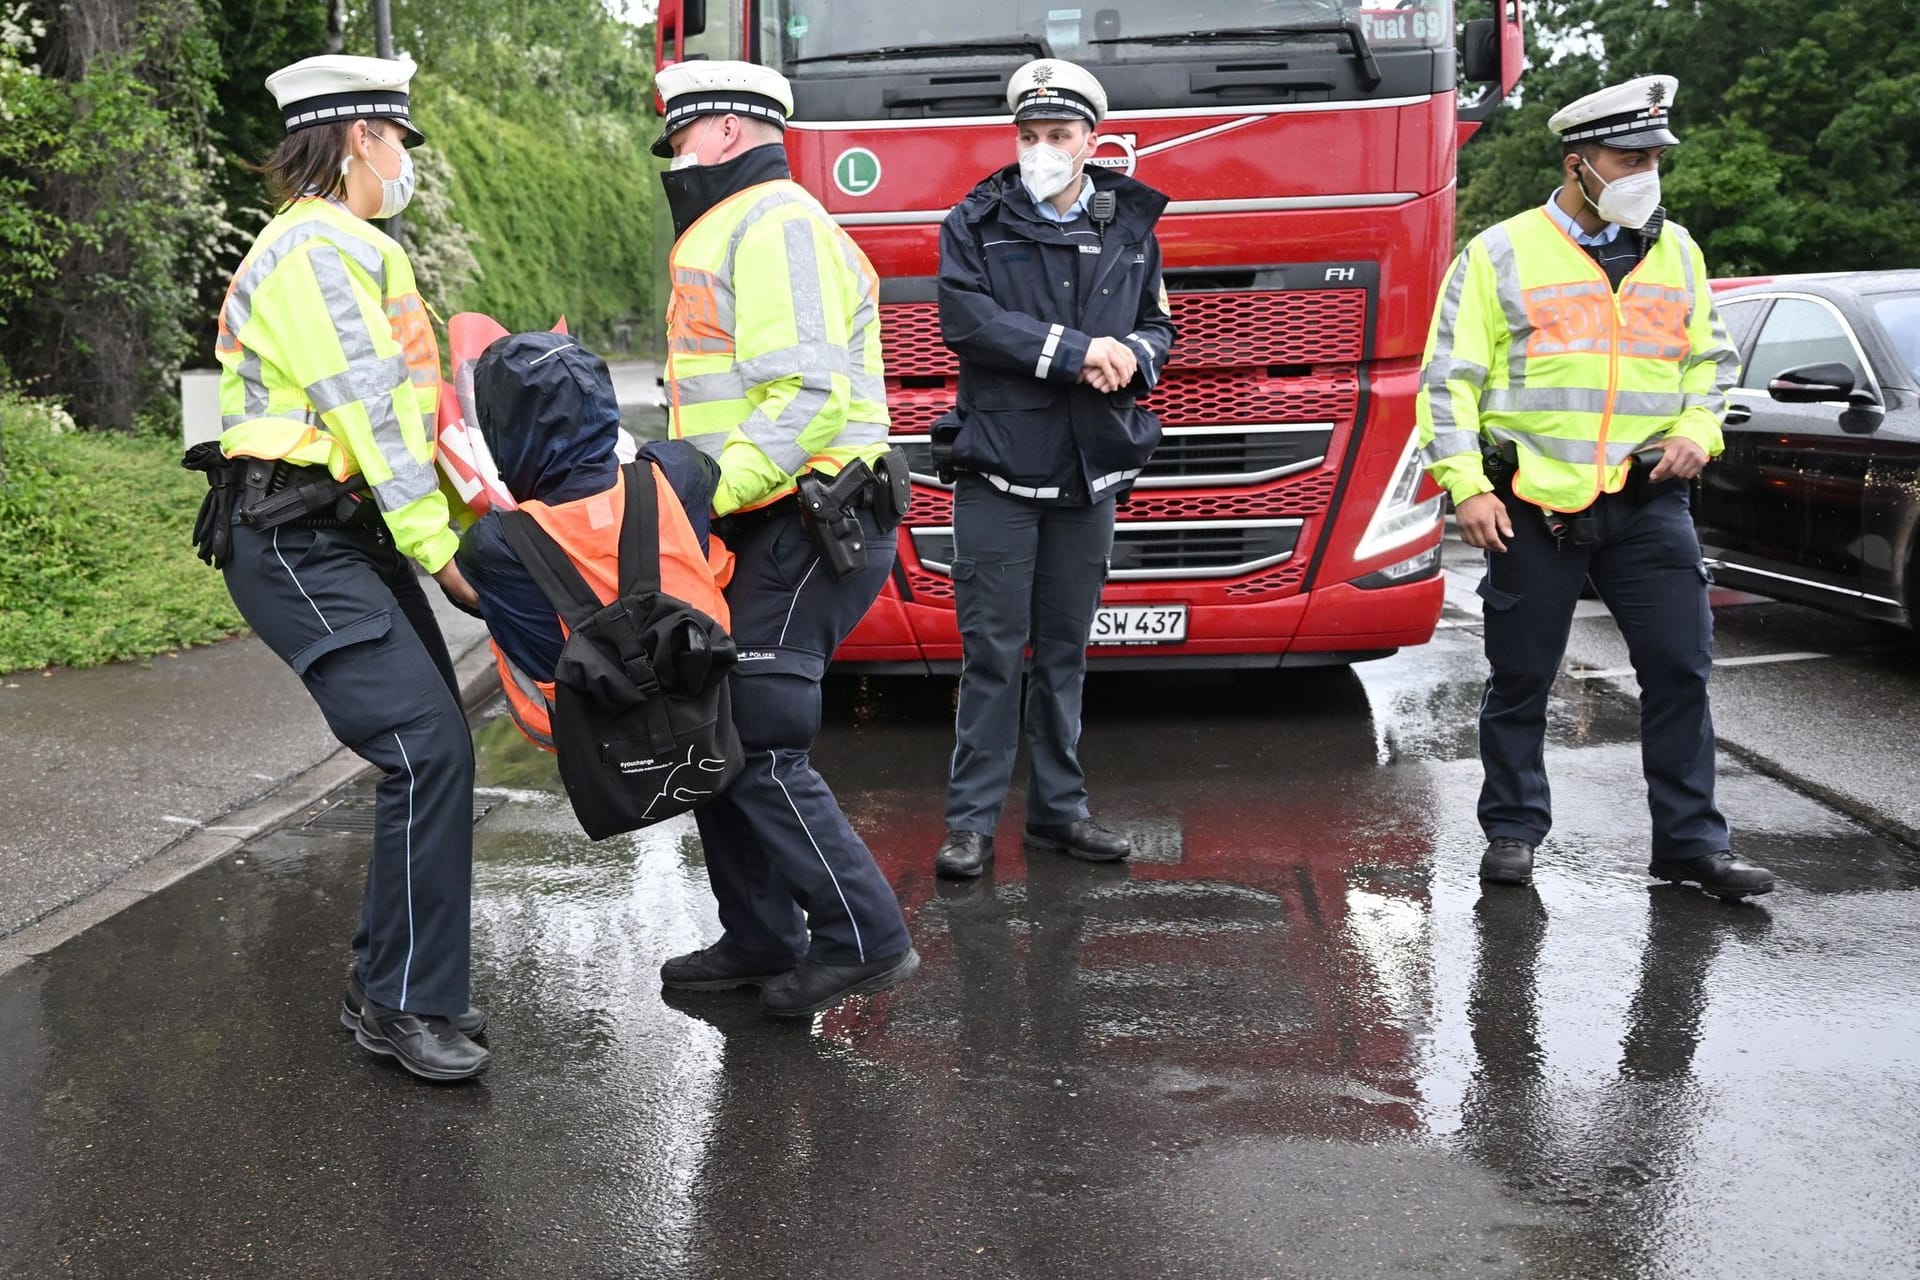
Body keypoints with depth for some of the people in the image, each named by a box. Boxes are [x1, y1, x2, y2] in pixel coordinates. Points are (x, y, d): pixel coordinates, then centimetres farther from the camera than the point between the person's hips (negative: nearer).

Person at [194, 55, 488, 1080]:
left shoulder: (348, 249, 20)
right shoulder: (316, 249, -14)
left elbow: (399, 406, 16)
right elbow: (369, 416, -19)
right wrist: (440, 549, -16)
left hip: (354, 539, 11)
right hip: (299, 551, -11)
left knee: (431, 749, 9)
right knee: (425, 749, -17)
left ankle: (396, 978, 20)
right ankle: (398, 1004, -6)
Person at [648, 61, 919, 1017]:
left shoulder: (777, 224, -11)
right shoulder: (738, 231, 23)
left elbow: (811, 397, -23)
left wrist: (707, 491, -26)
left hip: (807, 531, -11)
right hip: (774, 532, 11)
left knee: (754, 743, -10)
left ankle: (863, 939, -1)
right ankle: (761, 938, 21)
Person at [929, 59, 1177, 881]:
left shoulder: (1129, 228, 10)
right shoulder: (976, 224, 0)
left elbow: (1159, 327, 14)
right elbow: (968, 320, -13)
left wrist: (1130, 358, -10)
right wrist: (1079, 351, -17)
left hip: (1092, 473, 3)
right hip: (999, 471, -3)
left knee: (1066, 650, 11)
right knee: (993, 651, -2)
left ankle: (1058, 808, 21)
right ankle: (971, 819, 5)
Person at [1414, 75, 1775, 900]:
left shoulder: (1676, 252, 12)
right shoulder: (1500, 255, -1)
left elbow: (1711, 359, 21)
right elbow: (1450, 381, -3)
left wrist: (1698, 429, 1)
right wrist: (1467, 486, -12)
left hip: (1649, 501, 3)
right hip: (1532, 505, -3)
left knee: (1680, 670, 2)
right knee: (1521, 682, 5)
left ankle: (1690, 842, 12)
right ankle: (1512, 832, 20)